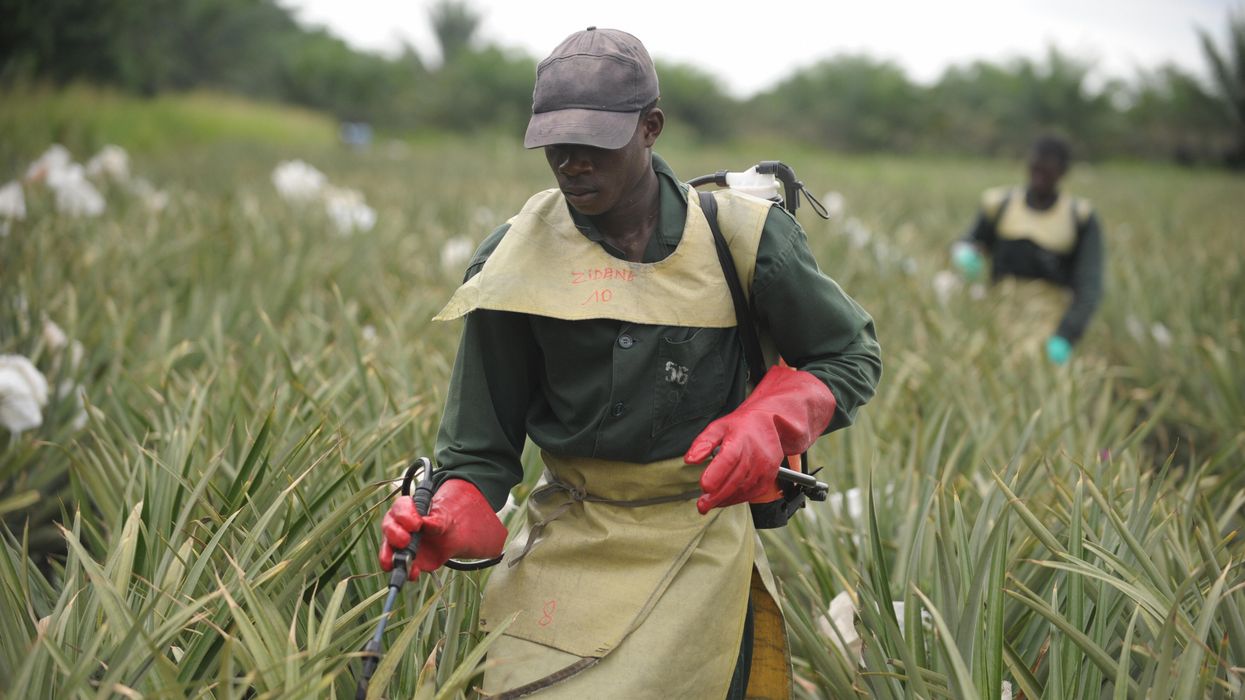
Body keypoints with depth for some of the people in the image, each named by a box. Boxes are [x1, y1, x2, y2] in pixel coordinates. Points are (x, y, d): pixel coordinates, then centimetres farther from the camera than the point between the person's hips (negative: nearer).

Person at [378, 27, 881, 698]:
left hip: (702, 546, -1)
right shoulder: (514, 260, -6)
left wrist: (768, 424, -15)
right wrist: (444, 517, -21)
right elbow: (483, 446, -1)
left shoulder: (739, 235, -9)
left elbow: (850, 355, 3)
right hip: (569, 544, 1)